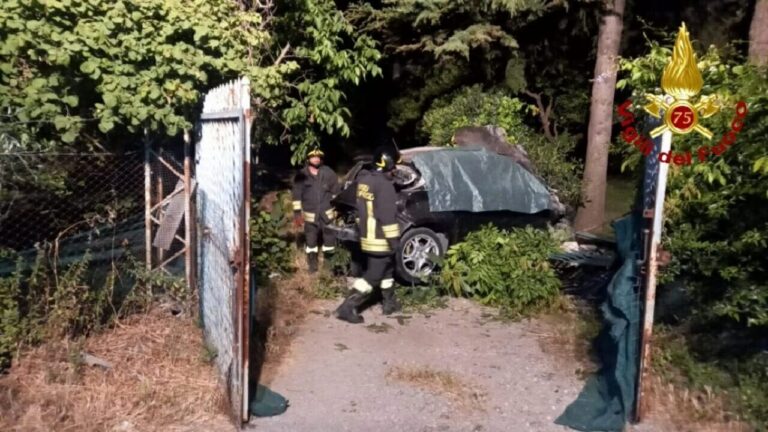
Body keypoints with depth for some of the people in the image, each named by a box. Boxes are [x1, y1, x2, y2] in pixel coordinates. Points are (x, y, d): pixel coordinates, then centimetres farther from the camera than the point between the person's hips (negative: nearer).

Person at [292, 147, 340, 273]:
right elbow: (297, 195, 0)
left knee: (329, 238, 11)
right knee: (311, 240, 10)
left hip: (327, 214, 0)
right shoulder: (301, 175, -5)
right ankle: (312, 264, 25)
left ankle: (329, 262, 29)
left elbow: (336, 192, 4)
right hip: (310, 215, 0)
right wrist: (297, 213, -2)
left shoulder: (329, 173, -4)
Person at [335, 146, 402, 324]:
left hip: (367, 236, 10)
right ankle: (347, 307, -4)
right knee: (373, 275, -3)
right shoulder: (384, 184, -20)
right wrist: (394, 240, -17)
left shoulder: (364, 180, 9)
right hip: (380, 239, -9)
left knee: (387, 269, 22)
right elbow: (387, 216, -22)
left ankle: (389, 303, 33)